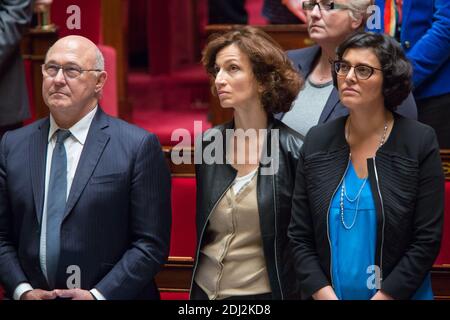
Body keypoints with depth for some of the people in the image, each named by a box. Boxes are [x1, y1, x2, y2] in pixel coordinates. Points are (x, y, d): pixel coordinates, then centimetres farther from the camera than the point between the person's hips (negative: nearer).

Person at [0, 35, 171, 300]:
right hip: (32, 295, 3)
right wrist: (22, 290, -10)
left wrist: (99, 295, -18)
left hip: (111, 295, -3)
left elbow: (152, 243, -10)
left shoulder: (138, 146, -8)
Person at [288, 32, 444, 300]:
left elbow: (427, 239, -11)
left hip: (398, 295, -2)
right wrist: (325, 295, -13)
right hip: (327, 293, 2)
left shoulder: (420, 142, -8)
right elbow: (300, 236, 0)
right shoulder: (317, 141, 0)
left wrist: (383, 297, -17)